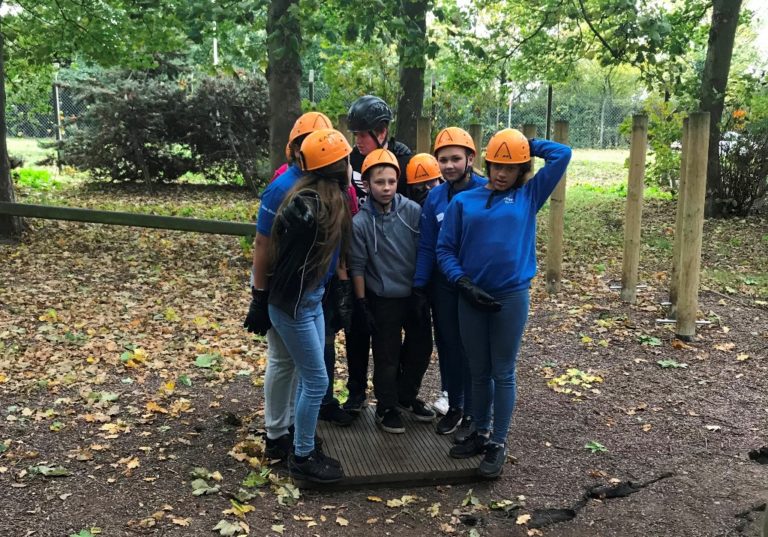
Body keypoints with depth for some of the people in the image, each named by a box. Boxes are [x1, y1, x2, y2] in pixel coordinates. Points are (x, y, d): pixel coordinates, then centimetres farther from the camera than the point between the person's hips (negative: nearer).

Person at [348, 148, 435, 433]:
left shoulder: (413, 211, -10)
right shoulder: (360, 222, -14)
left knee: (421, 348, 16)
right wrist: (362, 304, -6)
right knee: (387, 357, 8)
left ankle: (407, 396, 40)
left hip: (415, 295, 3)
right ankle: (386, 408, 28)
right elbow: (357, 266, -7)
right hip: (384, 300, -3)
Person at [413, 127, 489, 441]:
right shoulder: (434, 197, 1)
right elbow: (426, 246, 4)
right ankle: (454, 405, 33)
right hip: (443, 286, 5)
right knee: (448, 346, 15)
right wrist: (419, 285, -1)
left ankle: (473, 414, 23)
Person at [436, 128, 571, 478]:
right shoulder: (464, 201, 3)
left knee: (503, 373, 6)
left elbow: (562, 154, 3)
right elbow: (445, 250, 3)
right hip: (471, 297, 1)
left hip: (512, 297, -1)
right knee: (479, 371, 14)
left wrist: (527, 144, 8)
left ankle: (499, 443, 18)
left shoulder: (529, 196, 5)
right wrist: (463, 283, -9)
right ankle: (481, 433, 30)